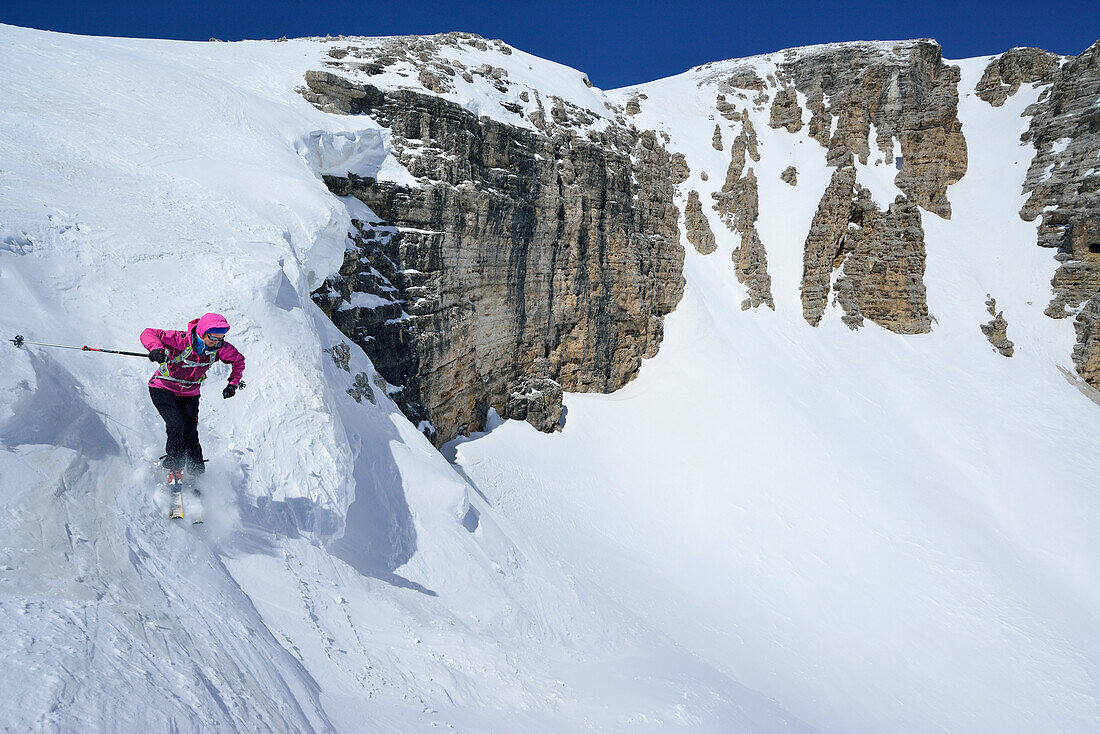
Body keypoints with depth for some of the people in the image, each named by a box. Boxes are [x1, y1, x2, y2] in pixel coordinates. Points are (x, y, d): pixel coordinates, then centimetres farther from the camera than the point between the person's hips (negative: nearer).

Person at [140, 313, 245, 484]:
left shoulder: (220, 348, -16)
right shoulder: (182, 340, -28)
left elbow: (238, 360, 3)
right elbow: (148, 333, -26)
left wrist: (233, 384, -5)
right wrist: (157, 348, -48)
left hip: (189, 394, 3)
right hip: (163, 389, -3)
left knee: (190, 434, -2)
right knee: (176, 425, -21)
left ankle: (196, 471, 18)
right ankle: (174, 466, 1)